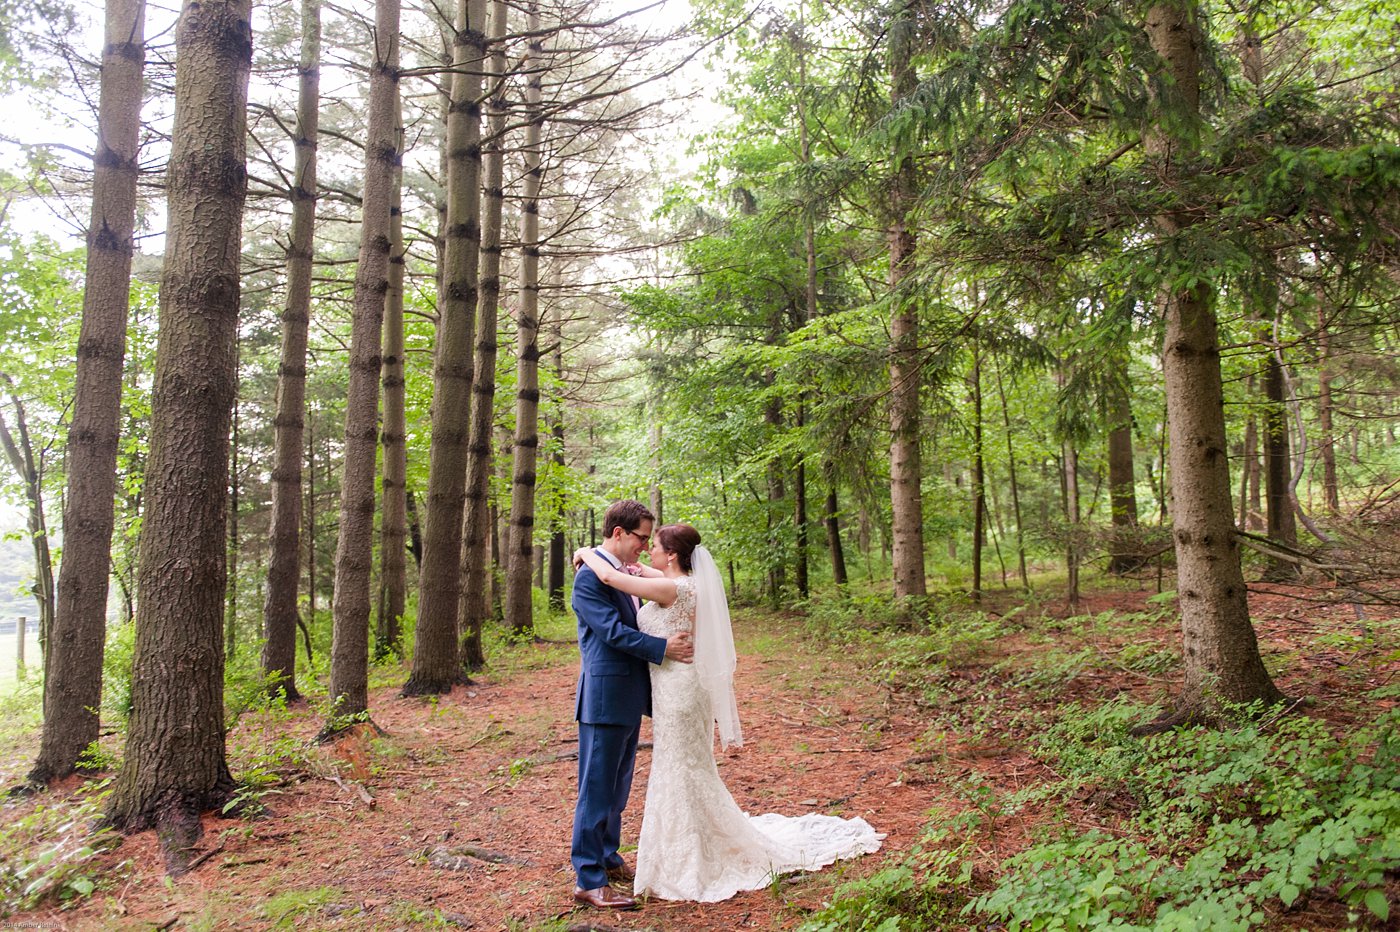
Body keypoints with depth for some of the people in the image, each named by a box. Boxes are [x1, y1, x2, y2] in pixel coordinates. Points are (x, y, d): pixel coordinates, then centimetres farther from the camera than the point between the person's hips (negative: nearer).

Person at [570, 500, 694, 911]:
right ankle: (588, 879, 8)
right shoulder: (589, 577, -16)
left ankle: (608, 856, 34)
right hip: (605, 697, -9)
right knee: (597, 789, -1)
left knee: (618, 786, 19)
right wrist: (663, 648, -20)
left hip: (630, 697, 9)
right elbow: (613, 631, -21)